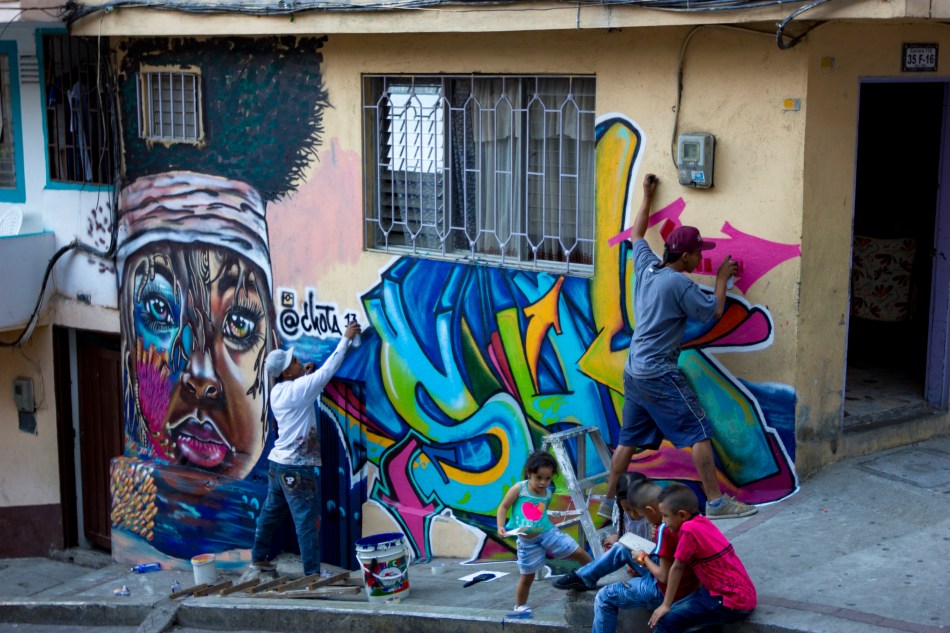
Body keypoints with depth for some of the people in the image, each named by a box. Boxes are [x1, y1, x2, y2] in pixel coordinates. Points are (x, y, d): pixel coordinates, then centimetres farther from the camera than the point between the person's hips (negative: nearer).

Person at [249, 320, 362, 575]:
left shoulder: (277, 391, 6)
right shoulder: (297, 389, -18)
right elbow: (327, 370, -17)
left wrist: (306, 375, 11)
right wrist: (346, 339, -10)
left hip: (278, 462, 9)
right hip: (296, 467, -9)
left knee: (271, 512, 20)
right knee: (308, 521, -4)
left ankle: (258, 558, 32)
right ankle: (312, 573, -1)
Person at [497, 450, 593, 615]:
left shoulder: (548, 494, -2)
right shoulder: (519, 489, -13)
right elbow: (503, 507, -5)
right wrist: (501, 526, -15)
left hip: (548, 532, 3)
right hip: (527, 540, -2)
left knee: (578, 552, -3)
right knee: (527, 576, 8)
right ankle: (520, 606, 27)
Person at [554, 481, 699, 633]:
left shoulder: (665, 530, -29)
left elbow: (664, 577, -25)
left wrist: (643, 558, -10)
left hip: (664, 590, -9)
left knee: (605, 597, 4)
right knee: (623, 550, 19)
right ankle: (583, 577, 31)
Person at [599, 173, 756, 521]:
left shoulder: (645, 267, 7)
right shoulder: (680, 285, -15)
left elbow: (636, 235, 25)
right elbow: (714, 310, -6)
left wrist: (646, 197, 34)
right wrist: (722, 279, 8)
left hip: (633, 372, 9)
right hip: (660, 375, -8)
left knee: (630, 438, 14)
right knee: (699, 433, -3)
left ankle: (609, 501, 18)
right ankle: (716, 501, -1)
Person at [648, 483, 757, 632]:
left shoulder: (689, 529, -17)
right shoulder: (702, 522, 8)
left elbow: (677, 568, -10)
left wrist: (666, 605, -2)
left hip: (732, 602, -10)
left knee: (666, 620, -10)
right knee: (675, 612, 16)